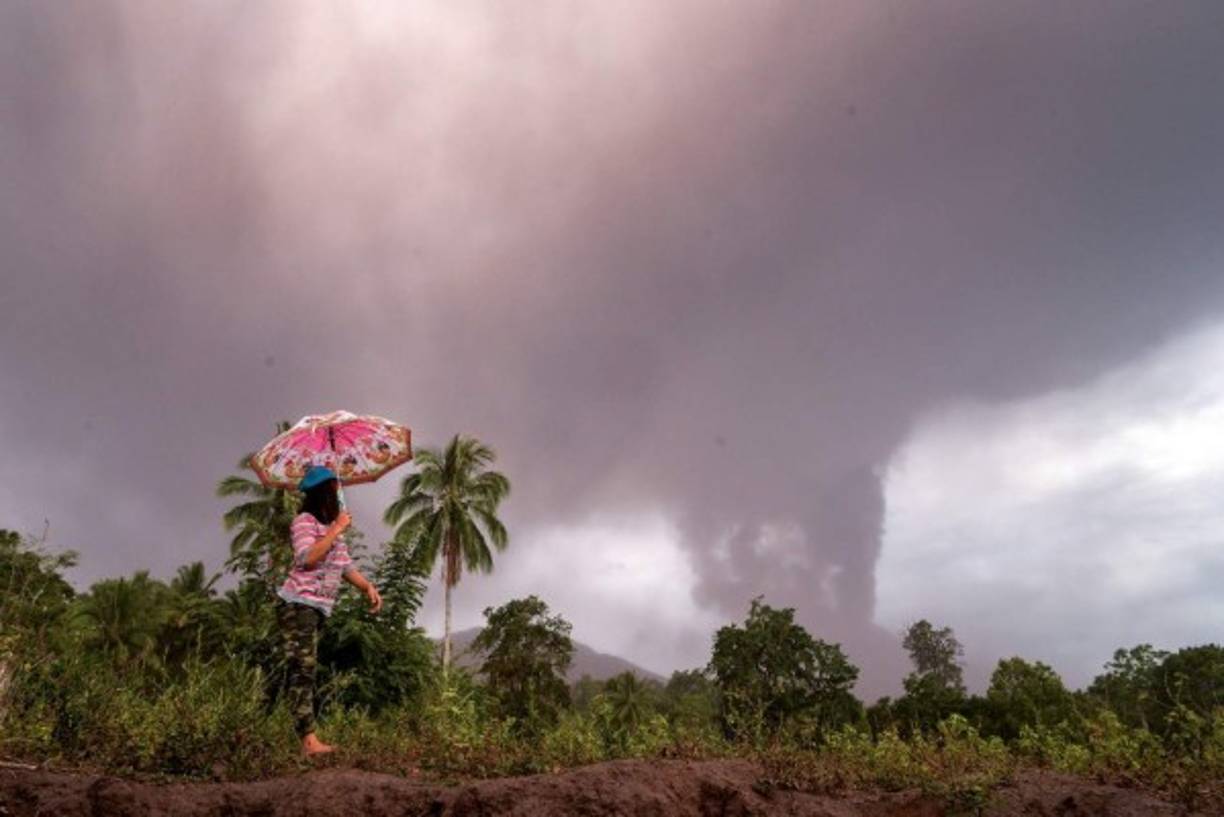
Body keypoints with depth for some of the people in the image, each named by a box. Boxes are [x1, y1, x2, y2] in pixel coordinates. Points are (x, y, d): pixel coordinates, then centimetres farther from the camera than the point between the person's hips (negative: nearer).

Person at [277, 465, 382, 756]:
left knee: (305, 671, 8)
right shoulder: (305, 521, -10)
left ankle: (307, 739, 10)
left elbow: (344, 564, 19)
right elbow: (306, 558, -25)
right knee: (302, 671, -11)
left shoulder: (332, 523, 17)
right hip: (298, 604, -9)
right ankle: (309, 740, -13)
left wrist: (367, 586, 7)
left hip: (318, 607, 9)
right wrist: (336, 530, -20)